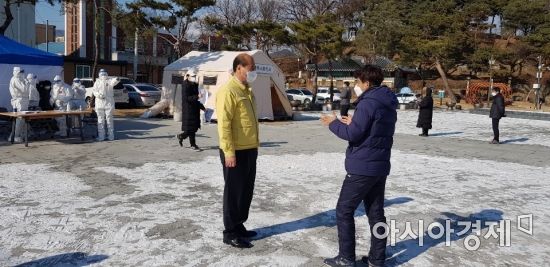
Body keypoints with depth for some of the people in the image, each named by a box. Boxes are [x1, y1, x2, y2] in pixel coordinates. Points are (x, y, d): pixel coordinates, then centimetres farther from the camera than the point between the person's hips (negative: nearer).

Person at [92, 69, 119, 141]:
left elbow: (113, 82, -18)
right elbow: (94, 91, 3)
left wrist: (116, 80, -43)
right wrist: (98, 94, -18)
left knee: (109, 120, 1)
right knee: (100, 120, 3)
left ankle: (111, 136, 6)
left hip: (109, 102, -2)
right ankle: (101, 136, 6)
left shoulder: (109, 81, 5)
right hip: (99, 103, 2)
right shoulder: (97, 82, 13)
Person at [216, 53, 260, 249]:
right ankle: (230, 233, 12)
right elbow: (224, 124, -20)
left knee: (246, 191, 16)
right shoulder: (228, 91, -15)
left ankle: (239, 226, 30)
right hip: (236, 152, -9)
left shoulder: (247, 90, 15)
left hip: (249, 150, 9)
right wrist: (229, 152, -23)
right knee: (234, 192, 1)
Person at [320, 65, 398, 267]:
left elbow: (353, 135, -19)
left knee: (344, 210, 2)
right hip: (380, 166, 9)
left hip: (362, 167, -9)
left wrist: (334, 124, -3)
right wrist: (353, 123, 14)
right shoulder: (389, 105, 13)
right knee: (375, 212, 13)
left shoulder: (368, 103, -17)